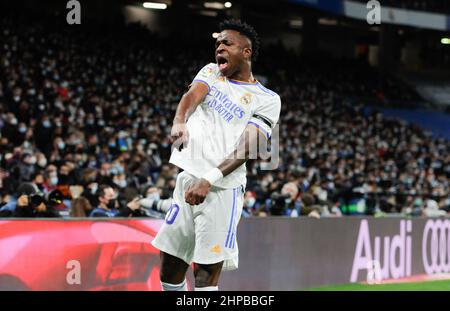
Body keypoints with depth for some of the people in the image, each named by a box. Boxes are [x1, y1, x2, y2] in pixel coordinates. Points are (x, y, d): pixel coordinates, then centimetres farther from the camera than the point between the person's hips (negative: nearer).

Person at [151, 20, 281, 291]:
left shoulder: (267, 99, 2)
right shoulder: (211, 73, 16)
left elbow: (247, 146, -10)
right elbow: (193, 95, -6)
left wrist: (210, 179, -25)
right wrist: (179, 123, -30)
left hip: (223, 189, -5)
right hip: (187, 179, 5)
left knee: (207, 276, -8)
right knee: (169, 272, 7)